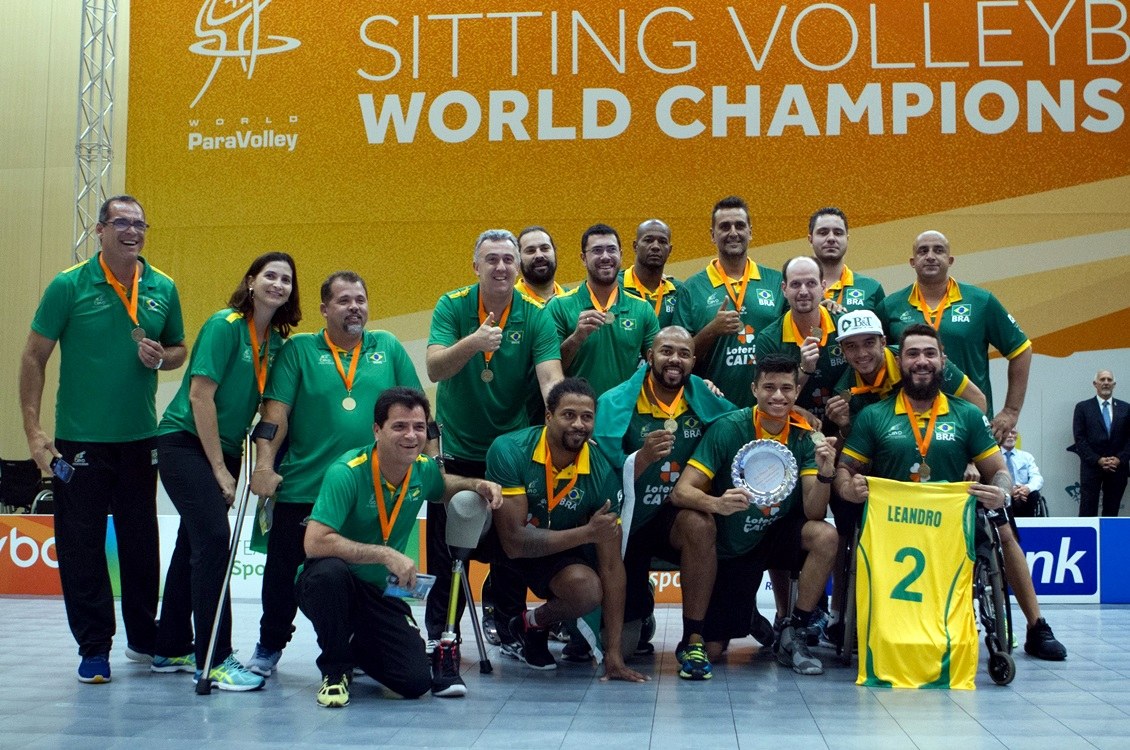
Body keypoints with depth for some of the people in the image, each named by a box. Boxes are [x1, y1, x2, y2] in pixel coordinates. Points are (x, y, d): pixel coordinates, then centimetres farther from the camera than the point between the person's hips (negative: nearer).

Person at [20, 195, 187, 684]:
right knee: (82, 547, 2)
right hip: (80, 441, -3)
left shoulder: (163, 289, 4)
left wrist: (161, 358, -9)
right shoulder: (69, 286, -6)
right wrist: (33, 429, -10)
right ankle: (93, 648, 14)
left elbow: (179, 349, 16)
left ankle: (144, 638, 27)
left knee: (141, 543, 12)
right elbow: (34, 358, -4)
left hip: (141, 440, 3)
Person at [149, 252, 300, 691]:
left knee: (194, 544, 13)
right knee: (212, 539, -15)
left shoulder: (277, 341, 6)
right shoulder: (225, 325, -14)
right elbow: (200, 396, -17)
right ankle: (214, 660, -12)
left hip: (223, 449, 7)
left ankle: (172, 650, 24)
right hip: (185, 442, -7)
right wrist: (219, 468, -15)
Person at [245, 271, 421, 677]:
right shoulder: (298, 350, 3)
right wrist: (265, 463, -13)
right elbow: (276, 410, -4)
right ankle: (269, 646, 27)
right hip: (301, 488, -1)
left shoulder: (388, 348, 9)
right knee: (284, 572, 8)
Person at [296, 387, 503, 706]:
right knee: (330, 570, -40)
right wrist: (387, 554, -34)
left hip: (381, 594, 5)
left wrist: (478, 485, 1)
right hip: (328, 585, -5)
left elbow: (440, 487, 22)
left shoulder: (424, 469, -5)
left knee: (415, 682, -11)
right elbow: (314, 543, -33)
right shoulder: (347, 473, -24)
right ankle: (335, 669, -13)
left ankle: (359, 647, 23)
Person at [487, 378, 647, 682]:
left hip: (556, 554, 1)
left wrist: (613, 653, -20)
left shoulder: (602, 473, -20)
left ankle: (534, 623, 5)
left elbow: (611, 564, -17)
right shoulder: (510, 451, -28)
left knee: (589, 590, -29)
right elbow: (514, 541, -29)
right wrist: (587, 533, -35)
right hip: (498, 542, -1)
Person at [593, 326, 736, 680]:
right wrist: (643, 456, -37)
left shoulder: (704, 399, -3)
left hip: (676, 516, 1)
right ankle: (638, 608, 41)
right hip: (628, 521, -1)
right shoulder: (616, 403, -12)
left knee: (700, 523, -36)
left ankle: (693, 641, -24)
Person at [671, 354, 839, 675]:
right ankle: (746, 611, 31)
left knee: (825, 535, -30)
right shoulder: (728, 428, -19)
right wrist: (717, 504, -44)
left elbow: (814, 512, -16)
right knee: (711, 650, -5)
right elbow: (681, 492, -23)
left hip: (778, 534, 2)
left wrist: (825, 473, -36)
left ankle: (793, 636, -12)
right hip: (730, 548, -2)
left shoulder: (805, 436, -10)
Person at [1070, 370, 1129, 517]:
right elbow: (1080, 438, -2)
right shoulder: (1083, 407, 3)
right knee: (1088, 510, -5)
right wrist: (1098, 460, -11)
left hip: (1118, 467, 2)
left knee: (1111, 511, 4)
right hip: (1091, 466, -2)